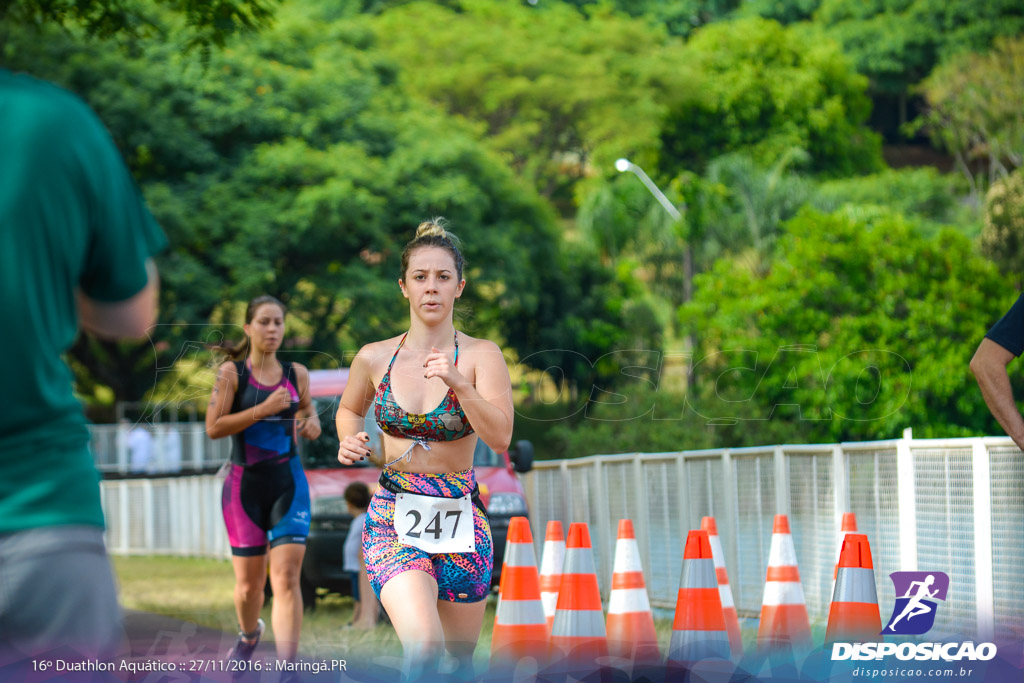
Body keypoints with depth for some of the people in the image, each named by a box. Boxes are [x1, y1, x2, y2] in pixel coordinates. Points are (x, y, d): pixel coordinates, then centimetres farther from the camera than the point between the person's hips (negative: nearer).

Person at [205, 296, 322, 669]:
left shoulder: (297, 373, 6)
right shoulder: (231, 372, -3)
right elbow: (213, 427, -11)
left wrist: (313, 424, -1)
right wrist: (264, 409, -19)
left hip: (288, 482, 1)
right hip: (245, 483, -1)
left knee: (286, 578, -14)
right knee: (249, 584, 7)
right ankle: (249, 635, 41)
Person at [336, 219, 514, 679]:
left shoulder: (482, 356, -5)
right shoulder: (374, 358, 1)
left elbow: (501, 437, -16)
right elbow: (349, 409, 21)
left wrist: (459, 384, -28)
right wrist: (350, 442, 0)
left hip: (460, 518, 1)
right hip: (392, 519, -1)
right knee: (424, 646, -25)